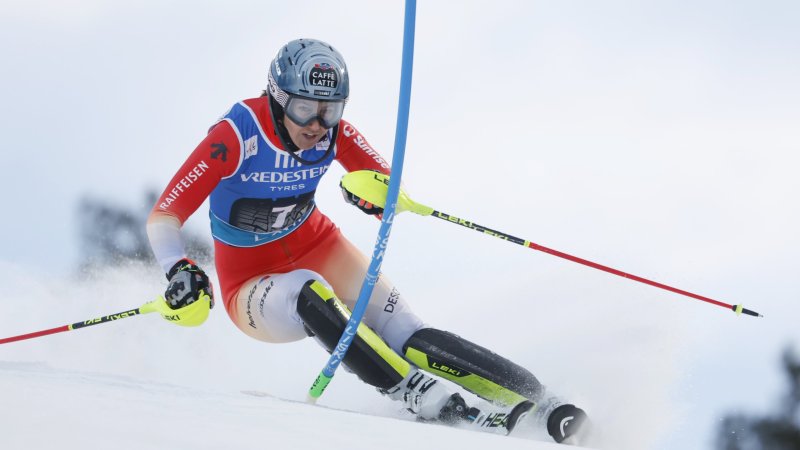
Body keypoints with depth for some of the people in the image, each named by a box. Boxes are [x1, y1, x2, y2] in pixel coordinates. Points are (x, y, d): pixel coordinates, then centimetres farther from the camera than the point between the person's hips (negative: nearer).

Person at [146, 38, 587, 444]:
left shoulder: (333, 133, -12)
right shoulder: (235, 137, -25)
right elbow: (163, 217, -27)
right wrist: (180, 272, -45)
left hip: (319, 250, 3)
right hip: (252, 286, -3)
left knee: (408, 339, -18)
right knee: (309, 293, -38)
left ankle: (541, 403, -23)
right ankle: (419, 395, -42)